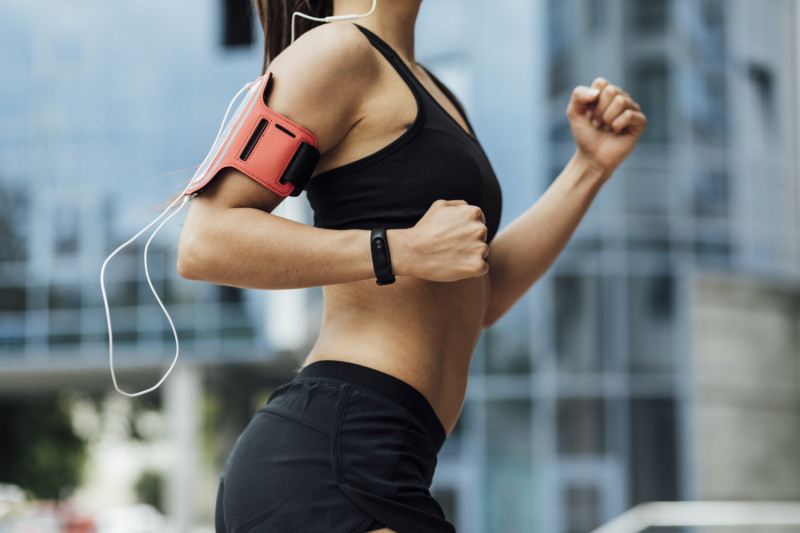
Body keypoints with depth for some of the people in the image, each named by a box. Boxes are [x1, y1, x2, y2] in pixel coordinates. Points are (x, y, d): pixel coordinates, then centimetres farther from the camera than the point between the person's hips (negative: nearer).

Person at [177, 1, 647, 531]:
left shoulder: (422, 89, 24)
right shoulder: (337, 50, -4)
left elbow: (481, 298, 22)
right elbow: (205, 243, -14)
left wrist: (593, 164, 17)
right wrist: (407, 251, -15)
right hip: (328, 464, -10)